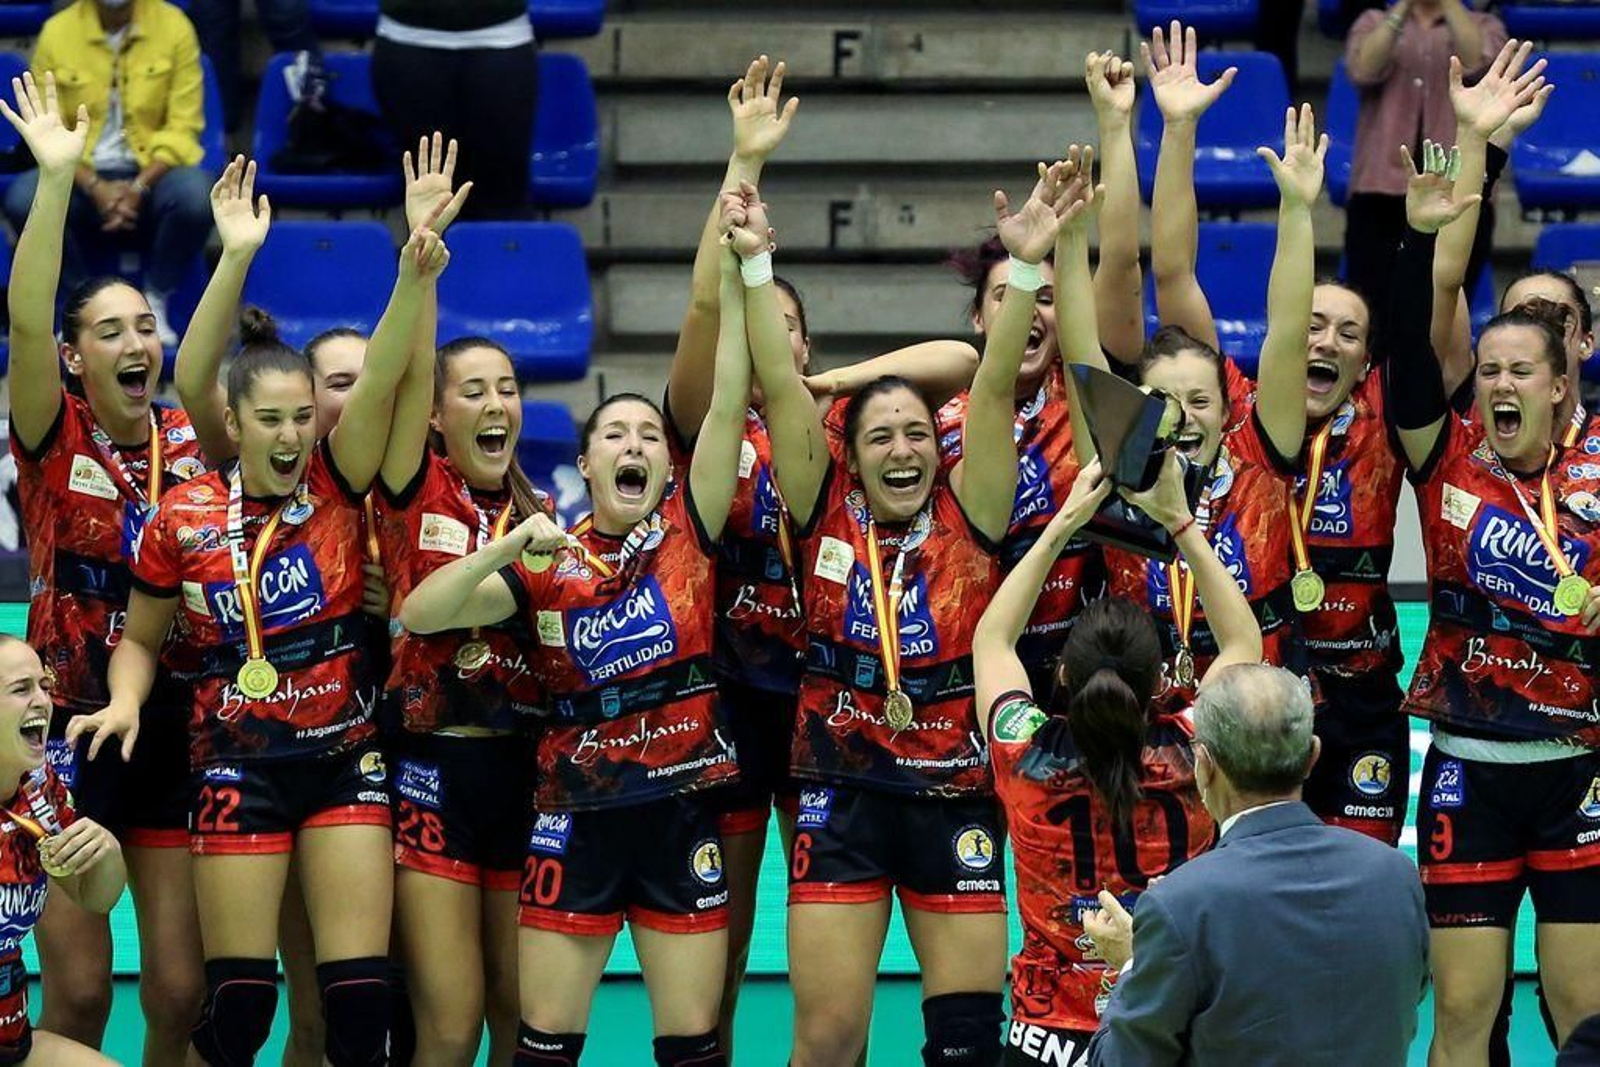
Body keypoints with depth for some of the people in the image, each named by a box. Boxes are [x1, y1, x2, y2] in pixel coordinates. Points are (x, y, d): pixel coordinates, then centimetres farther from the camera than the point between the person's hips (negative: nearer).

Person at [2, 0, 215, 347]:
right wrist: (94, 187, -20)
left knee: (196, 196, -34)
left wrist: (140, 188, -20)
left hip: (153, 173, -1)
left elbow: (183, 126, -5)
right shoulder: (57, 32, -1)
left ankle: (155, 302, -8)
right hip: (81, 177, 1)